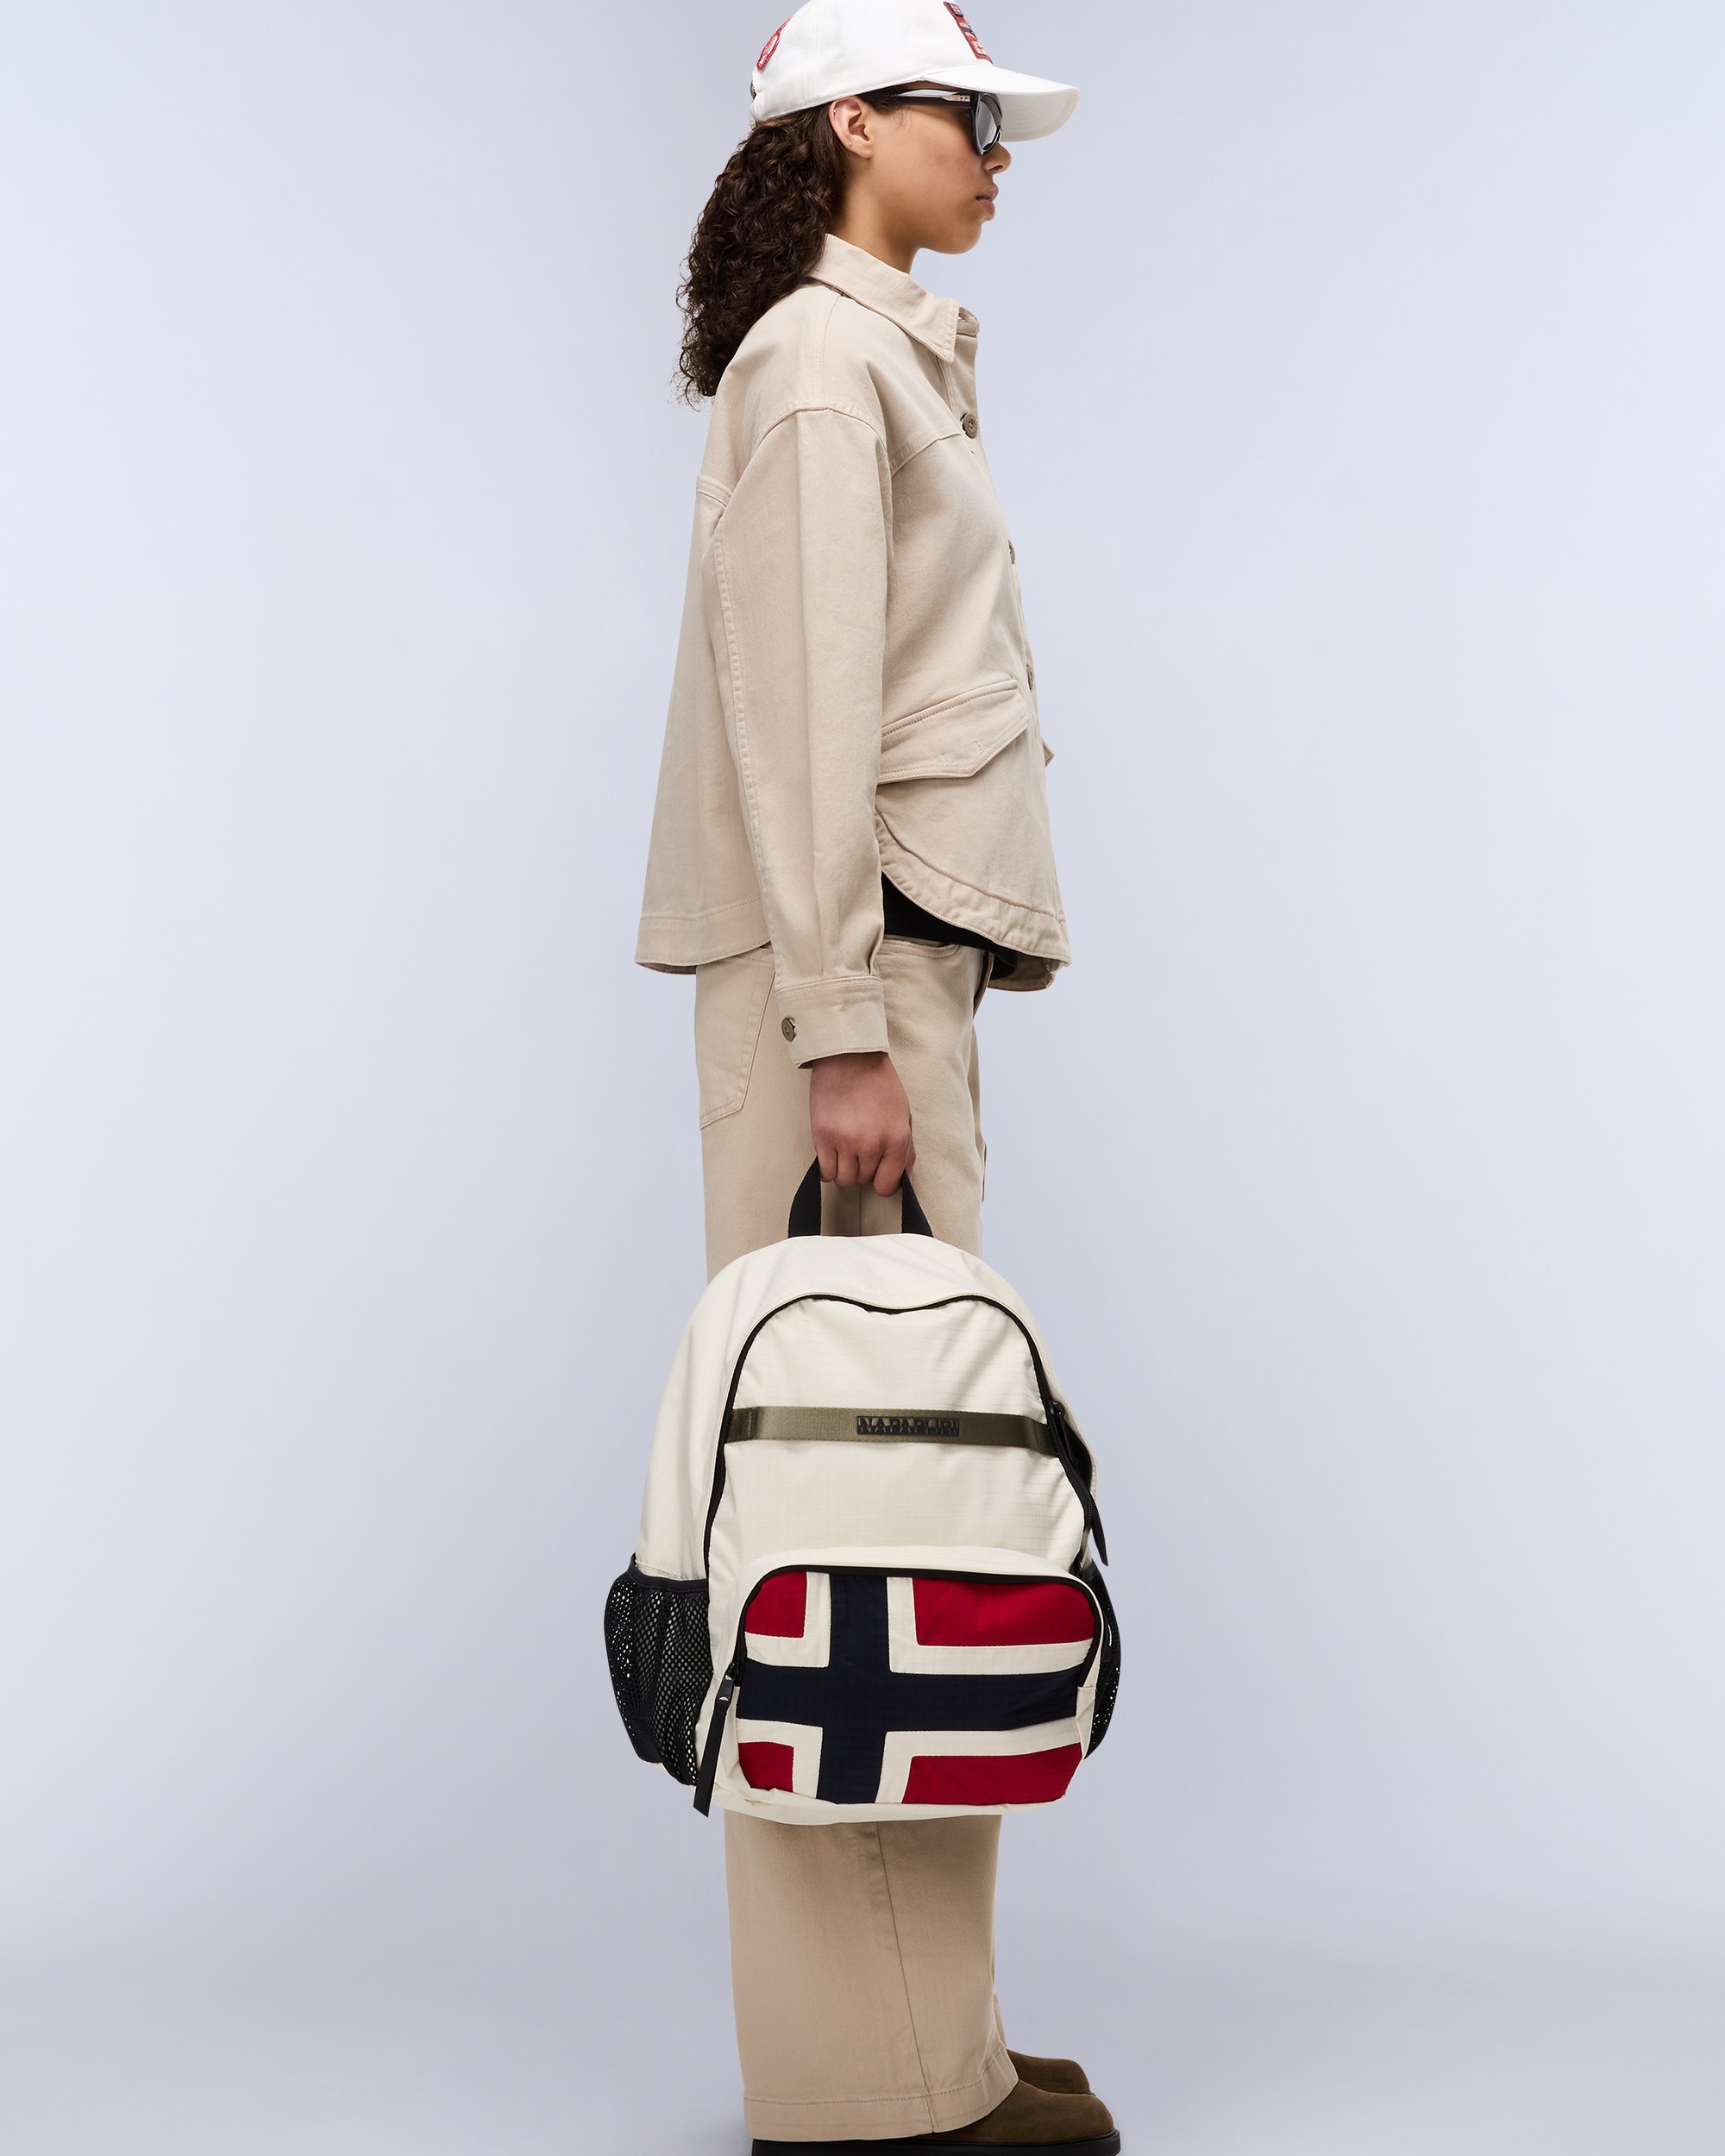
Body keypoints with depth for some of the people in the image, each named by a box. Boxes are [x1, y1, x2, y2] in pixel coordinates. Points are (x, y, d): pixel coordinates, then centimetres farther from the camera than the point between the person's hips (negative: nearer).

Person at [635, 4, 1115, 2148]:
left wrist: (892, 1004, 19)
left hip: (897, 950, 10)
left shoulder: (883, 362, 24)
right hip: (847, 955, -10)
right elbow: (800, 719, -15)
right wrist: (842, 1029, -20)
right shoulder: (822, 363, -5)